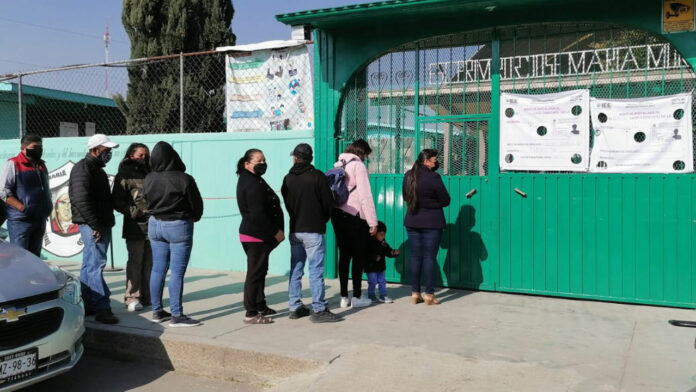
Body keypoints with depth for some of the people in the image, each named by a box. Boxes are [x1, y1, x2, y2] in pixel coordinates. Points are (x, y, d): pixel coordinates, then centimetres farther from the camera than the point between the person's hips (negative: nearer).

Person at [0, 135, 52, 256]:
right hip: (20, 220, -7)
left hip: (40, 219, 7)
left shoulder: (41, 165, 17)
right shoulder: (13, 164, -5)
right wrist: (22, 208, -20)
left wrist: (48, 205, 9)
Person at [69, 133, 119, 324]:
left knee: (90, 265, 14)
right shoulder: (83, 168, -12)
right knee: (96, 265, -10)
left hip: (101, 224, 10)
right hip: (93, 226, -10)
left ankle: (88, 305, 22)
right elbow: (81, 200, -22)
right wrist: (95, 226, -22)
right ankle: (102, 309, -11)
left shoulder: (97, 169, 20)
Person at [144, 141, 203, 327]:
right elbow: (197, 204, -8)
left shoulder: (148, 180, -2)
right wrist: (193, 218, 12)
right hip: (179, 226, -6)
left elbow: (147, 201, 9)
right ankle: (176, 315, 0)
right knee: (177, 272, -3)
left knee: (157, 269, 12)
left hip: (155, 224, 6)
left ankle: (157, 311, 20)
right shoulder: (184, 179, -18)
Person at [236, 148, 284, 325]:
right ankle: (251, 314, 2)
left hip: (255, 234, 11)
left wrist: (275, 231, 13)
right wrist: (276, 232, -17)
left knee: (259, 271, 19)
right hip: (256, 236, -11)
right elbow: (258, 214, -24)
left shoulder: (250, 180, 16)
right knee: (255, 273, -5)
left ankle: (260, 306, 31)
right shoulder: (253, 184, -18)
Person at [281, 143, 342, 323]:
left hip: (294, 231, 5)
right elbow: (328, 202, -5)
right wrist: (323, 220, 12)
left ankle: (295, 307, 18)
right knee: (316, 270, -4)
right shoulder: (317, 176, -8)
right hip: (313, 230, -5)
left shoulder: (288, 179, 6)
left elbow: (286, 203, 11)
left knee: (296, 269, 12)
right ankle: (319, 310, -4)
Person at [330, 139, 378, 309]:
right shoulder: (358, 166, -9)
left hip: (337, 215, 7)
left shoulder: (339, 165, 14)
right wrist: (373, 221, -10)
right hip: (354, 216, -7)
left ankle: (344, 296, 15)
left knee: (344, 255, 11)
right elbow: (365, 196, -13)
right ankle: (357, 297, 8)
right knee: (359, 256, 3)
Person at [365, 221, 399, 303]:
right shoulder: (370, 243, -17)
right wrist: (375, 257, -32)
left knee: (382, 281, 9)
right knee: (372, 282, -1)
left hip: (380, 267, 7)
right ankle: (371, 296, 15)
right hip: (371, 268, -7)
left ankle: (383, 296, 18)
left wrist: (394, 253, -9)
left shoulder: (383, 243, 5)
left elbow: (388, 252, 10)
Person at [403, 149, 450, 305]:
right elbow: (445, 201, -8)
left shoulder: (408, 176, 4)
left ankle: (415, 293, 13)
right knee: (429, 257, 0)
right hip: (431, 223, -5)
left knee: (415, 257, 10)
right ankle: (429, 295, 3)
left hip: (411, 222, 5)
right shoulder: (433, 177, -14)